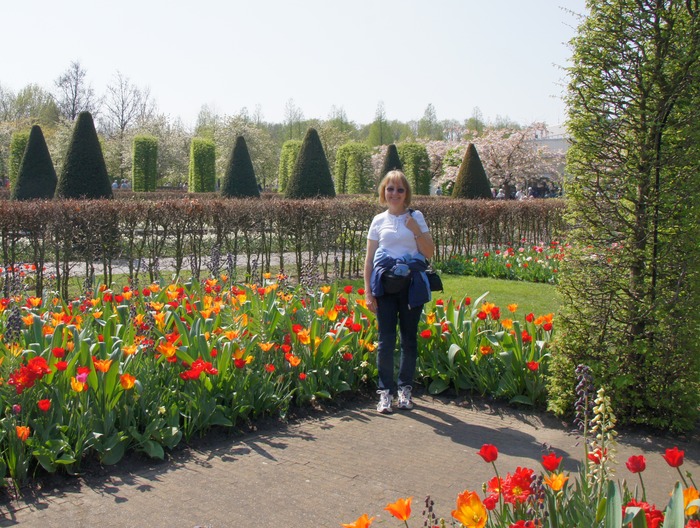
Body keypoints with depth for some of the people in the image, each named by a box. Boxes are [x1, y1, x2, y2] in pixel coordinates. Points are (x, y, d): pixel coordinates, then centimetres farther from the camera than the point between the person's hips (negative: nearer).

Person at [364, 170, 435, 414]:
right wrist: (367, 291, 2)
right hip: (385, 284, 0)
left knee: (409, 338, 7)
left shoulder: (416, 217, 5)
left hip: (411, 284, 0)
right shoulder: (379, 220, 7)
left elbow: (430, 252, 2)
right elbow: (369, 258, 8)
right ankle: (385, 391, 7)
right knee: (386, 339, -2)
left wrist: (416, 230, -11)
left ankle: (405, 388, 21)